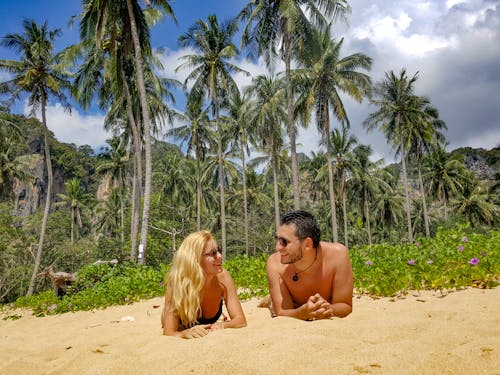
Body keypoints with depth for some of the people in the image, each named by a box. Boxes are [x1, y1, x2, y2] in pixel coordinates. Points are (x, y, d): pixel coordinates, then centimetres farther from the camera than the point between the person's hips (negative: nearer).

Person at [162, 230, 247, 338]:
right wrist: (185, 333, -51)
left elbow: (240, 319, -22)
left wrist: (222, 325, -42)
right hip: (183, 342, -1)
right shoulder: (177, 283, -30)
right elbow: (169, 333, -30)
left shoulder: (222, 277, -23)